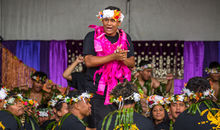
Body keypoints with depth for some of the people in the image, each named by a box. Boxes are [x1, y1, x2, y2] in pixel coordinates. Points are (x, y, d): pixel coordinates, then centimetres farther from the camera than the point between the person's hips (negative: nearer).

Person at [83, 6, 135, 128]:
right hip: (97, 91, -3)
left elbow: (132, 63, 11)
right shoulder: (92, 37, -2)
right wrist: (114, 56, -21)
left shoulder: (125, 38, 10)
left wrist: (123, 59, -14)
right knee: (99, 125, -5)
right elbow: (89, 61, -14)